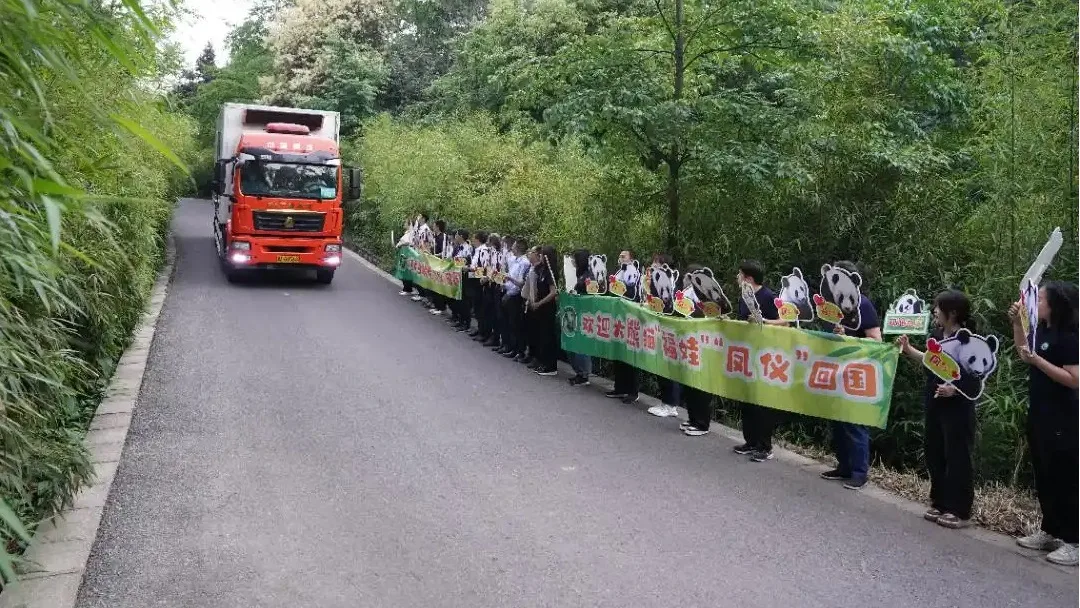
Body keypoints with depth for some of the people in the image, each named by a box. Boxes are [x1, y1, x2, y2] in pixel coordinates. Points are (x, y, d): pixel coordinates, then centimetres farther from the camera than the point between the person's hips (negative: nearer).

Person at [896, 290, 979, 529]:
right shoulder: (936, 334, 5)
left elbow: (977, 376, -17)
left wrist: (955, 389, -29)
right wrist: (908, 349, 15)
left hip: (957, 407, -8)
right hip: (934, 403, 8)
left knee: (957, 457, 0)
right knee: (934, 453, 14)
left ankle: (959, 511, 9)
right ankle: (940, 503, 26)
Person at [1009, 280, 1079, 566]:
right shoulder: (1043, 330, 8)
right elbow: (1023, 353, 24)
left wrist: (1038, 360, -25)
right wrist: (1017, 323, 13)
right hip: (1039, 415, 9)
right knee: (1043, 477, 14)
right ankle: (1049, 531, 25)